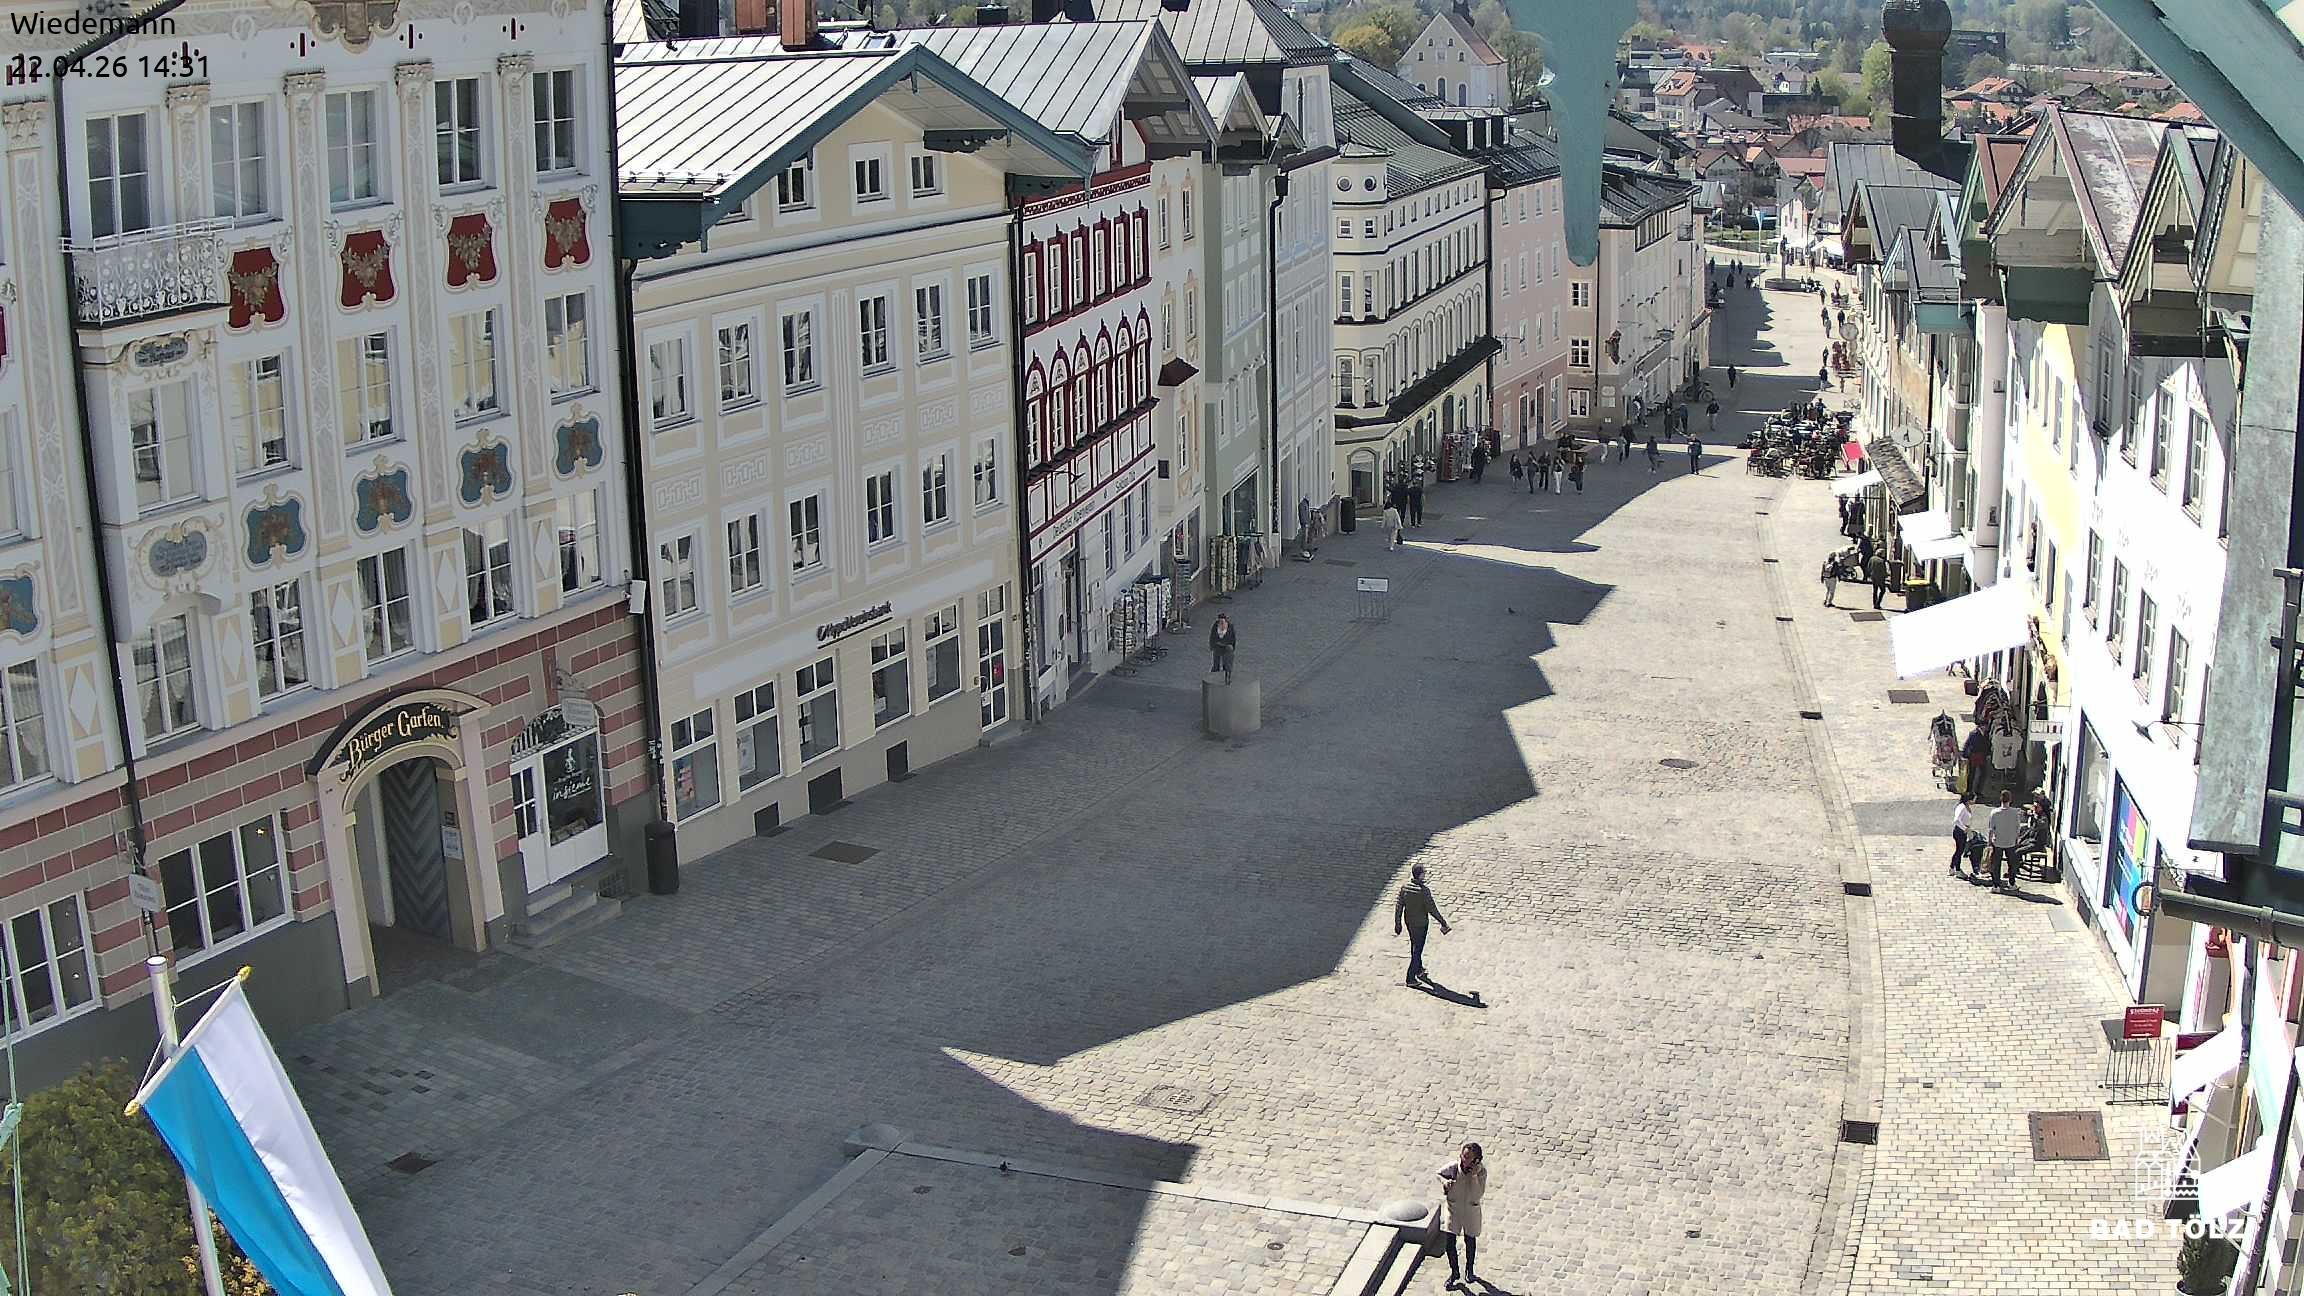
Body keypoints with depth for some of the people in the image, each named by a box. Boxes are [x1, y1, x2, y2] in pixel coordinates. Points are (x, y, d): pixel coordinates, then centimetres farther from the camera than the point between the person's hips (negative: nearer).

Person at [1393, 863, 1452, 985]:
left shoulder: (1405, 887, -7)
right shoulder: (1424, 890, -25)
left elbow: (1398, 905, -1)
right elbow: (1432, 909, -21)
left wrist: (1397, 923, 9)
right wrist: (1442, 922, -8)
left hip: (1408, 921, 6)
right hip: (1421, 923, -6)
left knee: (1414, 946, 24)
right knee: (1417, 949, 5)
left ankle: (1419, 970, 41)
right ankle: (1410, 978, 7)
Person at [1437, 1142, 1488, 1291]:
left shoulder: (1481, 1171, -21)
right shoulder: (1452, 1167, -19)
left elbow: (1478, 1194, -26)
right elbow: (1439, 1174, 2)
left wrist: (1474, 1176, -36)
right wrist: (1445, 1182, -18)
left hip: (1471, 1209, -1)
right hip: (1452, 1207, 1)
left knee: (1470, 1240, 16)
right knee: (1450, 1240, 1)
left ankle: (1470, 1270, 39)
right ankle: (1454, 1271, 22)